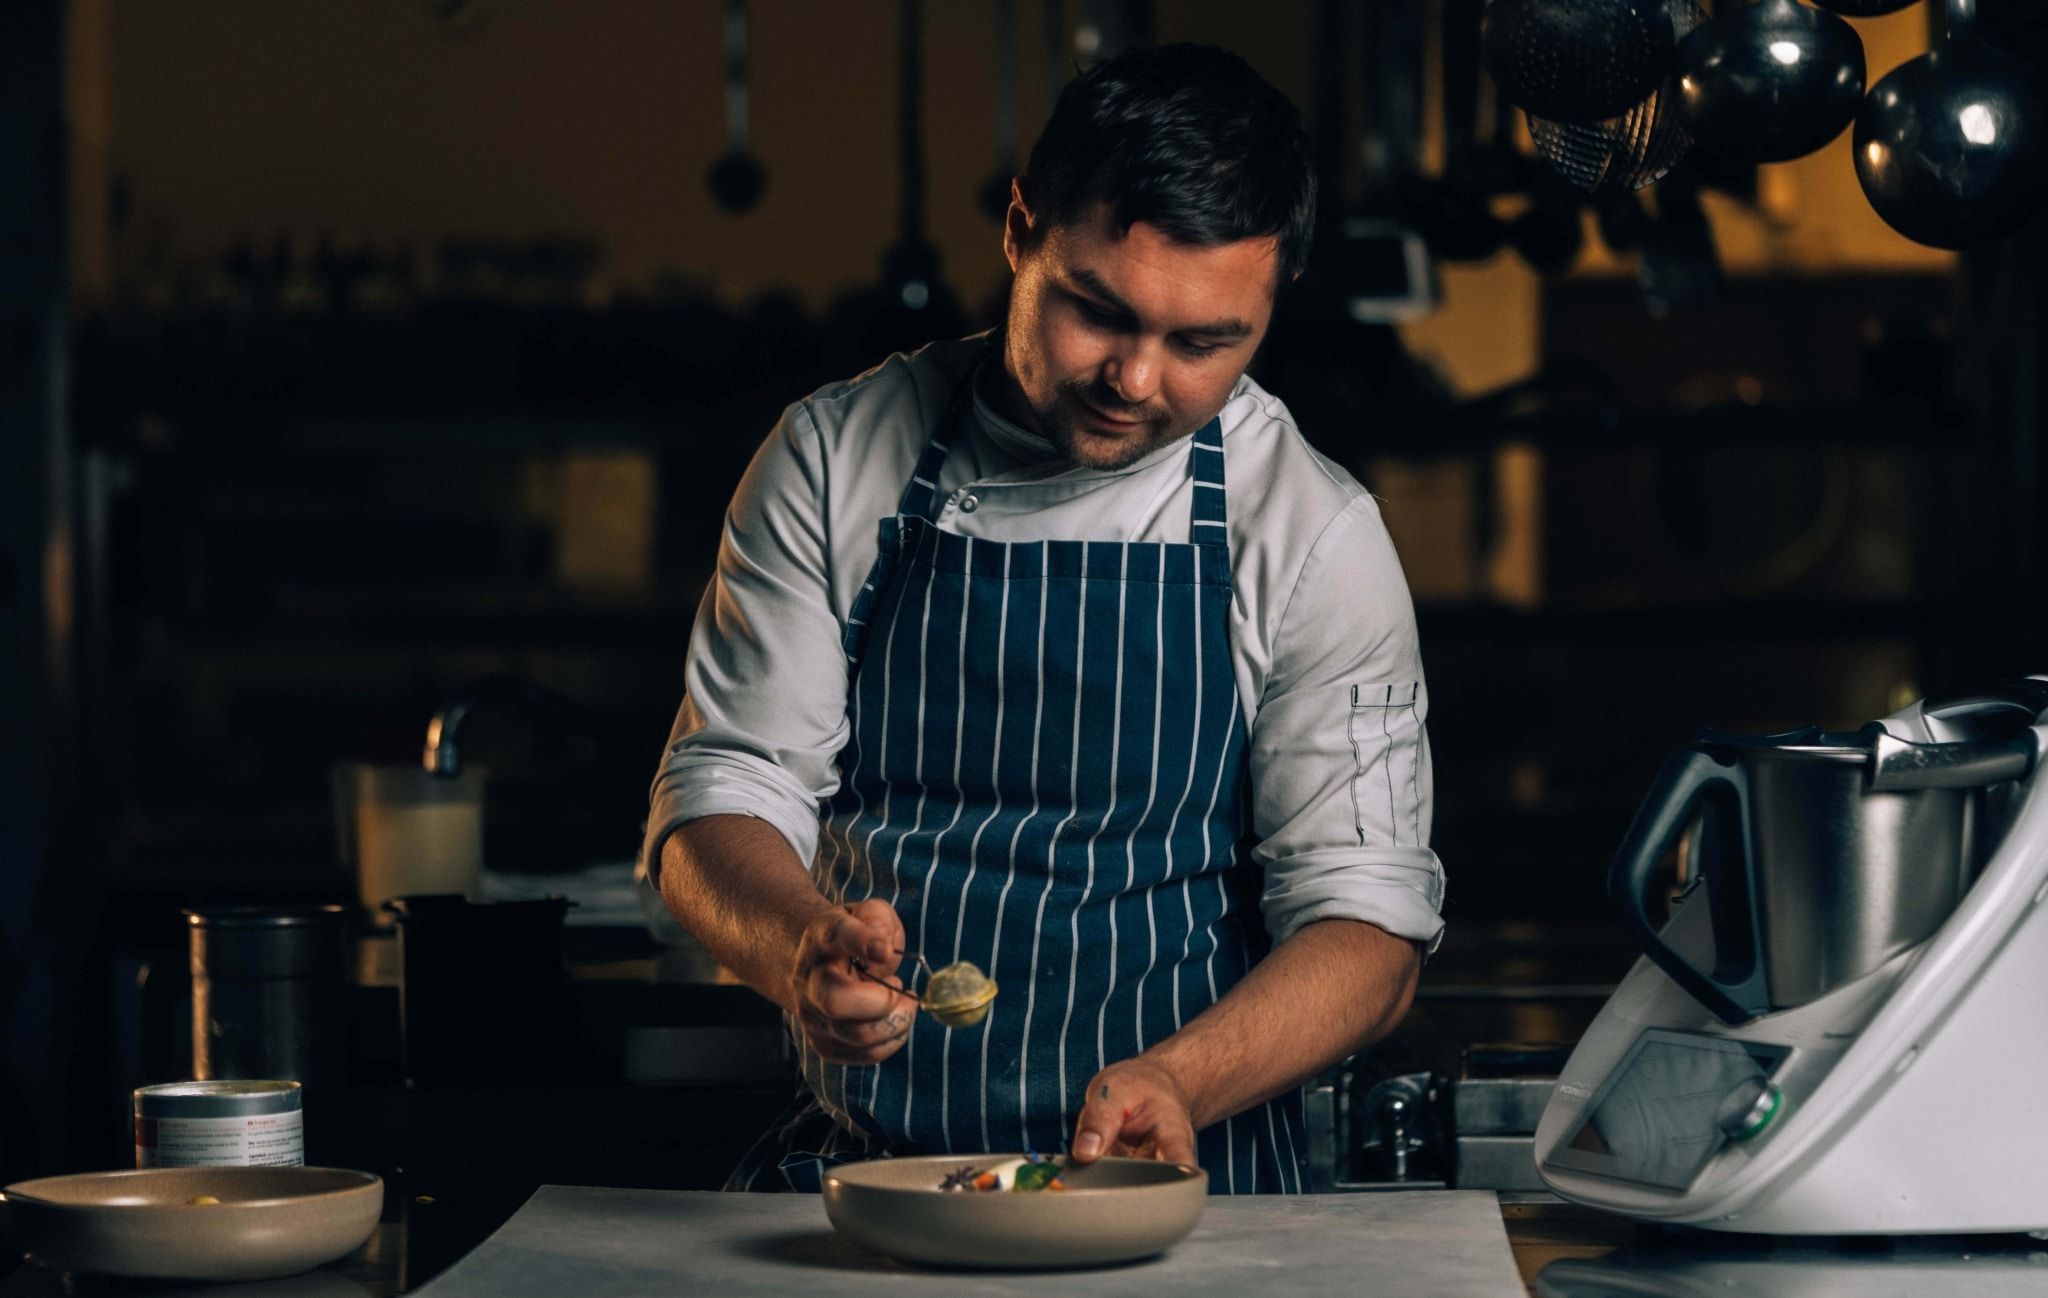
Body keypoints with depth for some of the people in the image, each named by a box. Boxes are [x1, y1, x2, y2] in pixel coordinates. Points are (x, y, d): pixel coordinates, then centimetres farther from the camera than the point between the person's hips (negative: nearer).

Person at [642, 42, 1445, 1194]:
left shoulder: (1314, 534, 1)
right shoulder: (835, 458, 5)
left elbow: (1366, 923, -1)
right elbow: (719, 794, 5)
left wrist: (1177, 1080, -20)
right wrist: (802, 946, -19)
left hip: (1182, 1201, -1)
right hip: (859, 1174, 1)